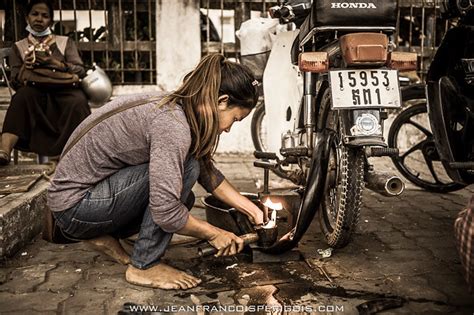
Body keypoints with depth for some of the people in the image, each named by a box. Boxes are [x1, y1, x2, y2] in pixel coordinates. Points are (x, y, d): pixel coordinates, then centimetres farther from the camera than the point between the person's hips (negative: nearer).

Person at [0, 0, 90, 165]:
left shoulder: (65, 42, 15)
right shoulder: (19, 47, 18)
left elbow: (81, 72, 2)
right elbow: (15, 82, 9)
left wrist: (54, 63, -13)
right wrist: (26, 66, -12)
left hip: (64, 91, 0)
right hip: (35, 95, 1)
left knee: (78, 101, -36)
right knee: (23, 95, -35)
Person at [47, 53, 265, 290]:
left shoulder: (175, 107, 1)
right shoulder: (172, 124, -27)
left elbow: (208, 173, 10)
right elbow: (165, 213, -32)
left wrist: (253, 211, 10)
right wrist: (213, 234, -15)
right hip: (74, 207, -9)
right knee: (185, 168, -21)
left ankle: (105, 235, 11)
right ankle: (144, 266, -11)